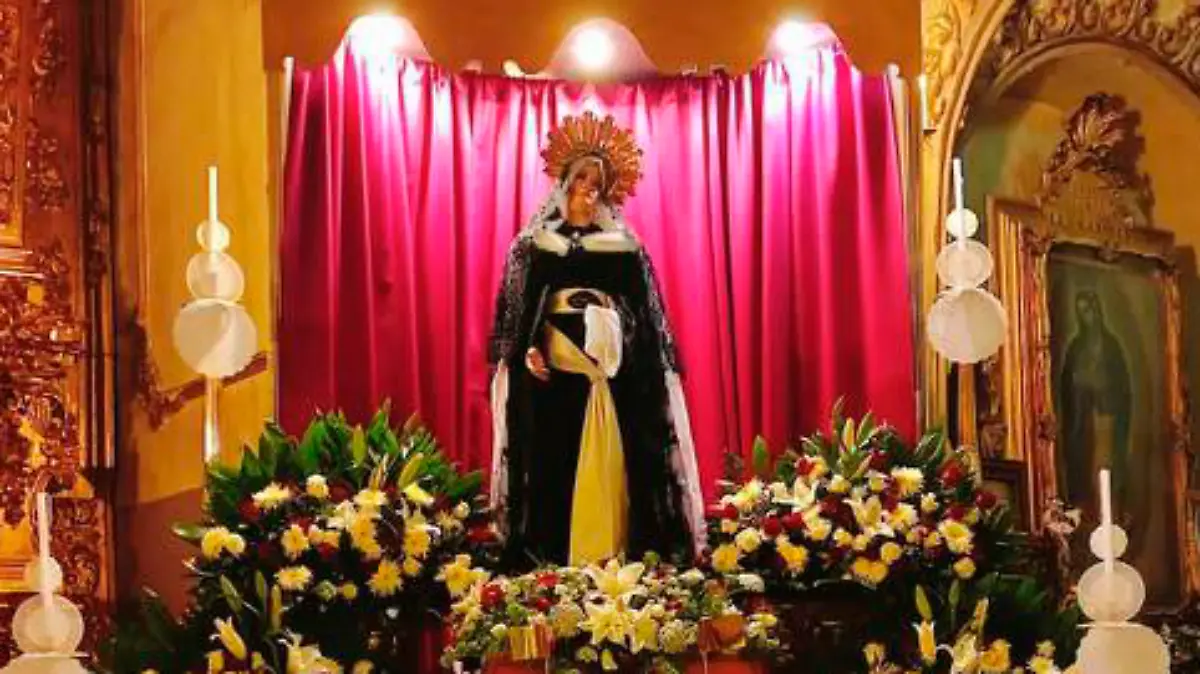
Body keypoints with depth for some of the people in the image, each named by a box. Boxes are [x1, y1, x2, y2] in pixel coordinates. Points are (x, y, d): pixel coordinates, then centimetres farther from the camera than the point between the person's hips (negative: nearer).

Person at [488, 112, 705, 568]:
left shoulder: (623, 246, 12)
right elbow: (519, 307, 5)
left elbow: (643, 313, 10)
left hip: (611, 364, 1)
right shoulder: (536, 244, 10)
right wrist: (527, 348, -13)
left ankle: (613, 558, -4)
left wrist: (649, 369, 1)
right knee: (555, 461, -5)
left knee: (612, 460, -5)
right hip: (553, 362, -1)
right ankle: (552, 560, -4)